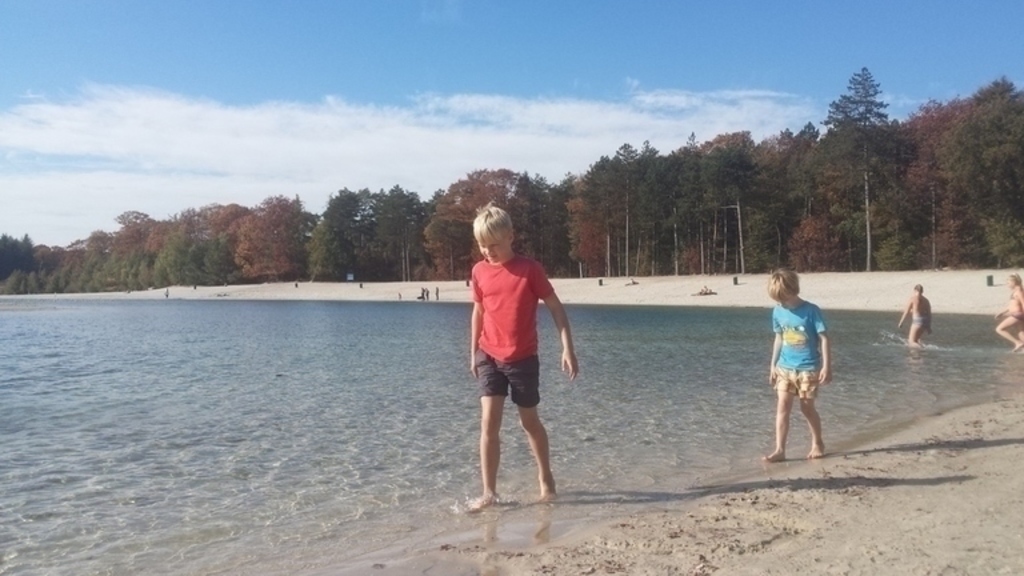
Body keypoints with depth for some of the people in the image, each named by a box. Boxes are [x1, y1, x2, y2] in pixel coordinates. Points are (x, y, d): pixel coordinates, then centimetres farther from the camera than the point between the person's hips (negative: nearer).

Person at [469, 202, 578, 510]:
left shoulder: (529, 269, -10)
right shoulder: (479, 271, 0)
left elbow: (556, 308, -8)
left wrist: (568, 349, -14)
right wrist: (473, 352, 15)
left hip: (523, 358, -2)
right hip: (489, 357, 2)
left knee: (529, 420, 12)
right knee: (489, 422, -8)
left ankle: (546, 479, 32)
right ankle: (488, 492, -1)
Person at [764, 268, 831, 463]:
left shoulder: (811, 310, -13)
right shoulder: (778, 312, 1)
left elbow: (823, 339, -10)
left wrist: (826, 366, -14)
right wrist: (773, 365, 13)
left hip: (808, 368, -4)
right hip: (785, 368, 4)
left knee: (807, 407, 7)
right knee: (782, 407, -3)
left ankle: (817, 443, 30)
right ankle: (779, 450, -2)